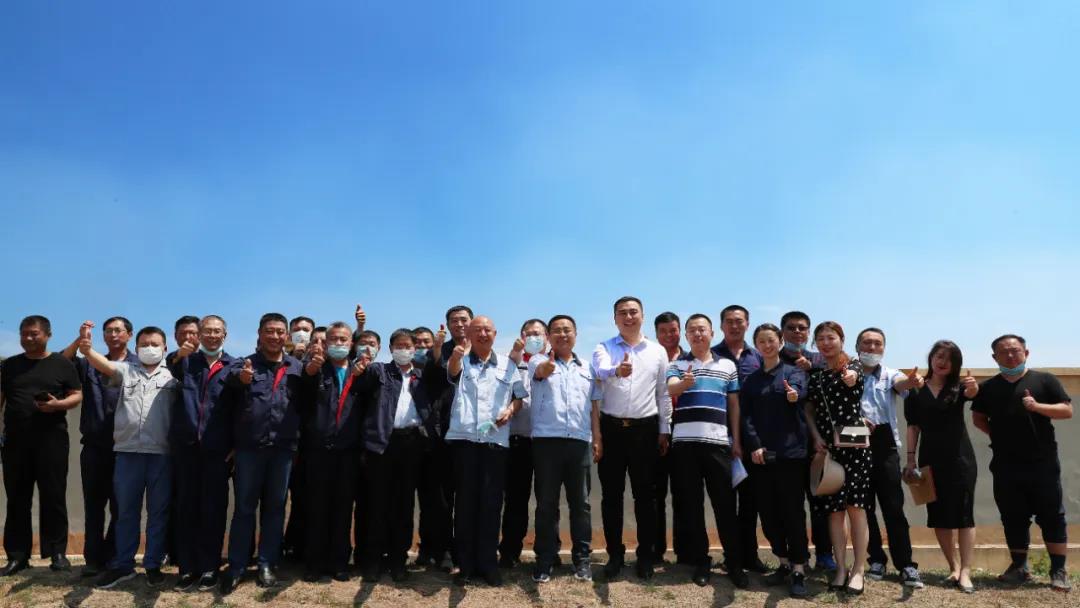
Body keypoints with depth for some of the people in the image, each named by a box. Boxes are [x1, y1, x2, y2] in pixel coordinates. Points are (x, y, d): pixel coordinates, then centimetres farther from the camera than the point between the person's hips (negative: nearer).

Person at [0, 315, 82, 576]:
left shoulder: (62, 364, 5)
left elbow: (77, 396, 4)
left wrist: (57, 404, -16)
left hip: (51, 438, -3)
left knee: (54, 496, -1)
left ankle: (57, 553, 5)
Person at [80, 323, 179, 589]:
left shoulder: (171, 376, 9)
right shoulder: (126, 370, 10)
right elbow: (105, 365, -8)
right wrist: (87, 349, -29)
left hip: (161, 452, -1)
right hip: (128, 450, 1)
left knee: (158, 512, 7)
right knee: (126, 510, 10)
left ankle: (153, 564, 18)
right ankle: (122, 565, 21)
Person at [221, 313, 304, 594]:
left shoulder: (297, 366, 7)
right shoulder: (246, 363, 2)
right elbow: (230, 375, -21)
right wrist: (241, 376, -44)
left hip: (284, 447, 1)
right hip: (248, 446, -1)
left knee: (275, 507, 11)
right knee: (244, 507, 6)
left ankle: (266, 564, 22)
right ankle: (236, 567, 14)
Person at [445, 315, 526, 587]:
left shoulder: (508, 364, 12)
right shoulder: (462, 361, 5)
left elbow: (519, 396, 17)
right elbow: (452, 371, -19)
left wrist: (510, 410, -5)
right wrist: (456, 354, -43)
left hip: (496, 440, 1)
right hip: (464, 438, -1)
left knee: (491, 502, 4)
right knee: (465, 501, 3)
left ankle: (488, 562, 14)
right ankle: (465, 563, 12)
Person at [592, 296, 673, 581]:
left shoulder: (658, 351, 6)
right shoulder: (603, 348, 1)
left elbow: (663, 394, 9)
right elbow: (602, 371, -23)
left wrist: (665, 430, 5)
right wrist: (617, 371, -46)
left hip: (645, 429, 1)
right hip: (611, 428, -1)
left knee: (645, 494, 6)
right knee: (611, 494, 5)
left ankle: (646, 555, 18)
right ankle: (615, 554, 18)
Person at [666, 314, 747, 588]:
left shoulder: (728, 365, 11)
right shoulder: (677, 365, 6)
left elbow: (734, 405, 13)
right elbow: (670, 390, -14)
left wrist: (737, 440, 7)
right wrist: (684, 383, -37)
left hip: (718, 442, 0)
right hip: (685, 442, 0)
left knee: (725, 504, 2)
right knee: (690, 504, 4)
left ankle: (735, 563, 12)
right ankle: (700, 562, 15)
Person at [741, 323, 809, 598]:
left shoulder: (794, 372, 5)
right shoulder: (751, 380, 13)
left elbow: (799, 391, -19)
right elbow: (745, 415, 5)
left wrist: (794, 395, -44)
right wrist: (754, 446, -10)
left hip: (790, 452, -3)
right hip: (760, 454, 3)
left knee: (793, 511, -3)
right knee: (769, 513, 7)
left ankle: (799, 570, 3)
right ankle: (784, 563, 21)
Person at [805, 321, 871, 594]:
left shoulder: (854, 366, 0)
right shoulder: (815, 376, 11)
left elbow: (853, 376, -25)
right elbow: (809, 410, 13)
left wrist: (849, 376, -49)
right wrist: (816, 438, -3)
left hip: (853, 443, -3)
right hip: (826, 447, 3)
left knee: (855, 507, -5)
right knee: (834, 509, 3)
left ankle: (858, 570, 2)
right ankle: (840, 568, 11)